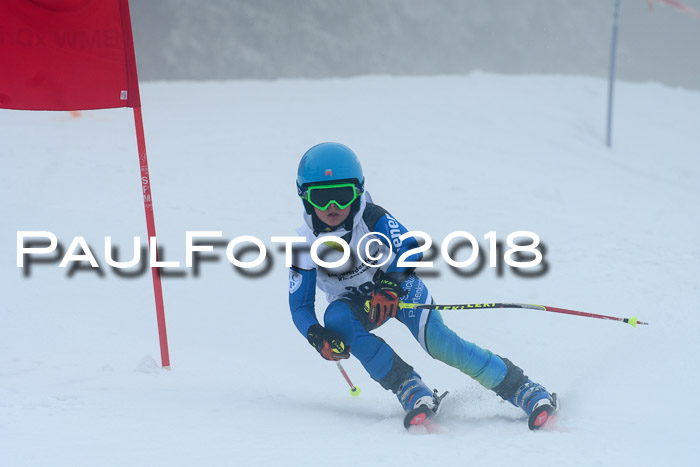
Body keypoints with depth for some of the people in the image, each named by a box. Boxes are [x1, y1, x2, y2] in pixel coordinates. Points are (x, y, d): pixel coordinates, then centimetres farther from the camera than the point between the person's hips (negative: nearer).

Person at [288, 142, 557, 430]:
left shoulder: (373, 218, -24)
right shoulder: (305, 245, -20)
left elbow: (408, 248, -36)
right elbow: (300, 306, -18)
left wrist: (390, 285, -54)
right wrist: (318, 337, -38)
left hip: (398, 287, -2)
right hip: (354, 302, 2)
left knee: (436, 341, -24)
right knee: (336, 319, -33)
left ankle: (523, 390, -16)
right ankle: (410, 389, -26)